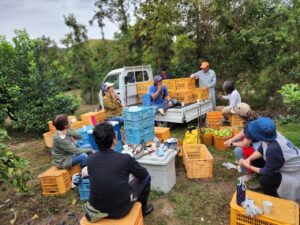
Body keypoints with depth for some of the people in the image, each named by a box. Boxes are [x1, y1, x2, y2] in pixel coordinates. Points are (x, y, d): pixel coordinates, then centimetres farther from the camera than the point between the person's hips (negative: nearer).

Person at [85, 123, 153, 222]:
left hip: (96, 209, 5)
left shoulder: (90, 159, -8)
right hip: (120, 210, -4)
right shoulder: (125, 158, -20)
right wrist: (131, 170, 20)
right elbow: (143, 174, -2)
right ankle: (142, 209, 35)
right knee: (146, 177, 13)